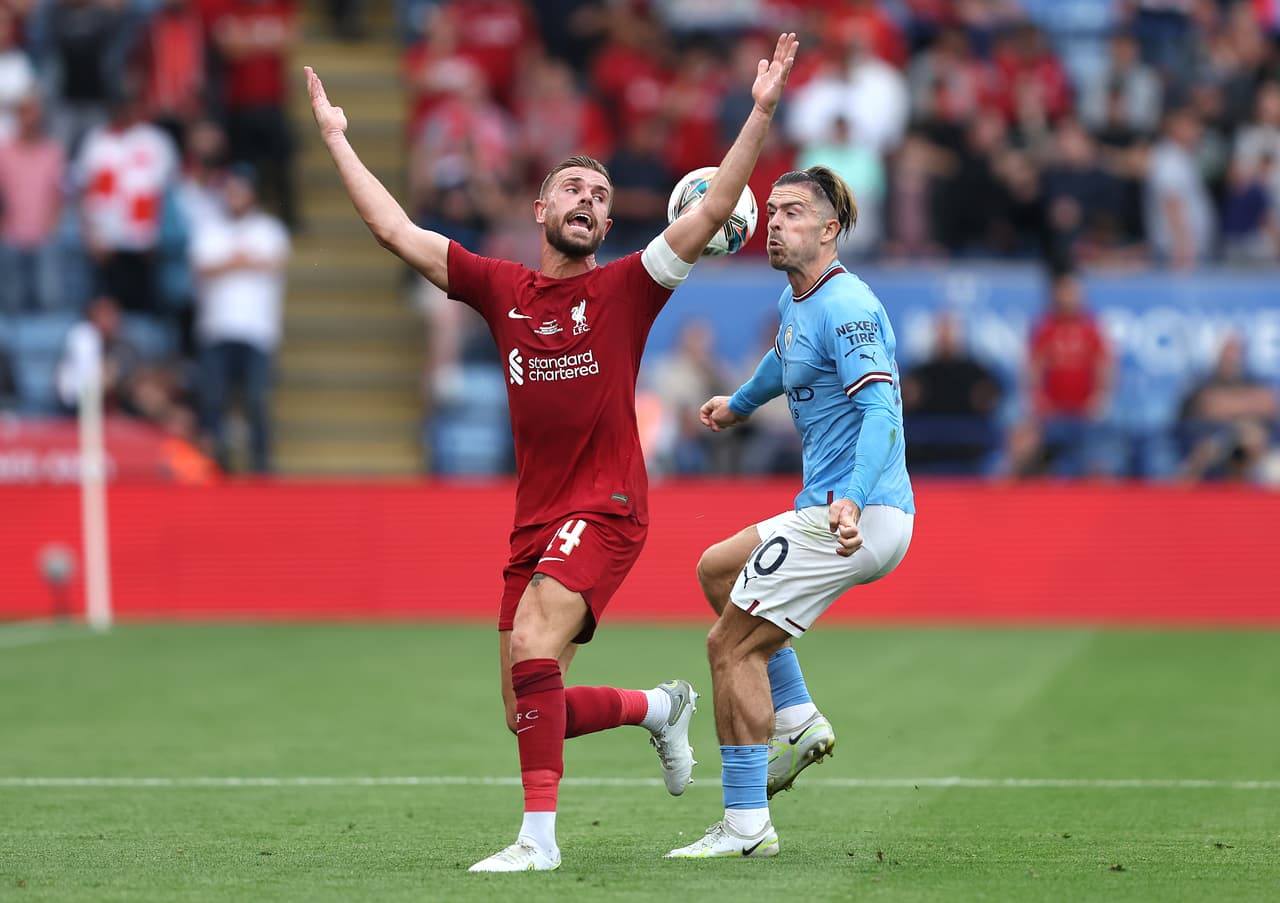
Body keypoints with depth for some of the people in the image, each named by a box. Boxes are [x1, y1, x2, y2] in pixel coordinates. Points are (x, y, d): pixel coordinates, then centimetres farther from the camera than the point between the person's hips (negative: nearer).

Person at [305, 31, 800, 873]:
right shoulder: (502, 288, 10)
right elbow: (396, 229, 13)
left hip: (606, 510, -5)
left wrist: (762, 110, -12)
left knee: (532, 645, -26)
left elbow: (713, 210, -6)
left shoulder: (626, 288, 1)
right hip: (535, 518, 5)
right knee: (533, 713, 7)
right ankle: (660, 707, 35)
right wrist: (335, 136, 14)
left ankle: (539, 836, -24)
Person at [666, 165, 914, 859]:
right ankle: (797, 722, 18)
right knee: (716, 568, 26)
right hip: (827, 512, 10)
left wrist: (852, 499, -44)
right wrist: (740, 404, 58)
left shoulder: (845, 307, -16)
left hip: (857, 520, -10)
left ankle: (746, 825, -5)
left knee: (731, 644, -8)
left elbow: (881, 410, -29)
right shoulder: (795, 302, 14)